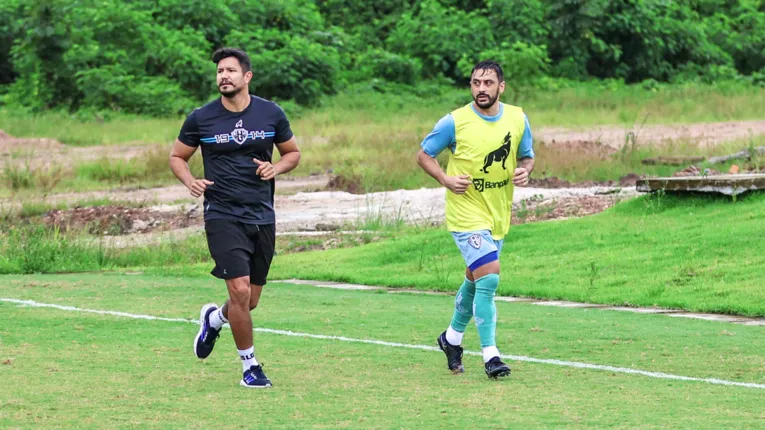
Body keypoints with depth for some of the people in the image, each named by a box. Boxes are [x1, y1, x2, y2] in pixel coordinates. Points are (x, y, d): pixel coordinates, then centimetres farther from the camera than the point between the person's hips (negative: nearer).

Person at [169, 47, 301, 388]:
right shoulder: (201, 118, -3)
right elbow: (177, 157, 9)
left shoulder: (271, 114, 2)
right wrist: (190, 181, -12)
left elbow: (293, 153, 15)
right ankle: (250, 366, 1)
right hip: (222, 216, -3)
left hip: (262, 217, 3)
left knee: (250, 301, 9)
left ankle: (214, 318, 44)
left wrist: (276, 168, -7)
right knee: (240, 290, -16)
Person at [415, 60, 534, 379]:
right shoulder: (455, 122, -12)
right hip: (466, 212, -6)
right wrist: (446, 180, -18)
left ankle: (452, 338, 41)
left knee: (476, 280, 20)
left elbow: (527, 156, 14)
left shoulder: (518, 119, 0)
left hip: (499, 215, 6)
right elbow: (423, 155, -2)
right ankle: (490, 355, -14)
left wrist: (525, 171, -9)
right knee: (489, 277, -18)